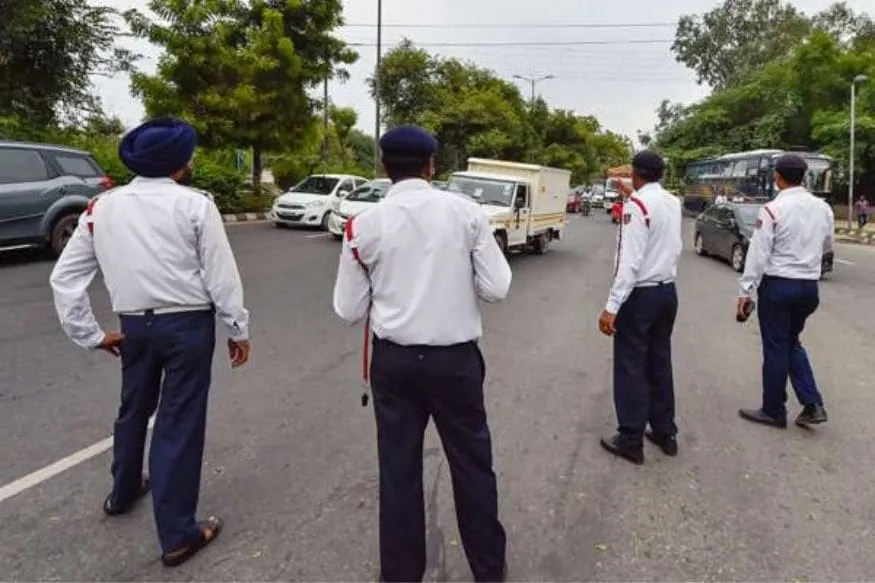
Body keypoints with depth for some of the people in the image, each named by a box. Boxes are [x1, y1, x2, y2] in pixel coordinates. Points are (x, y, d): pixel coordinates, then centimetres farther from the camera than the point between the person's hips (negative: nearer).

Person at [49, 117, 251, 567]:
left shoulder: (102, 207, 3)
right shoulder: (195, 205, -10)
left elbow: (65, 277, 3)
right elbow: (221, 275, -11)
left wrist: (89, 334, 9)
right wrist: (238, 329, -2)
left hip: (133, 325, 5)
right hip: (188, 324, -5)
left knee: (133, 409, 25)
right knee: (178, 422, 2)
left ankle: (123, 492, 49)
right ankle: (177, 534, 14)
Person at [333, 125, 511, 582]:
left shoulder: (364, 225, -6)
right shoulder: (466, 212, -7)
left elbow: (349, 310, -2)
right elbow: (497, 288, -6)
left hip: (393, 360, 0)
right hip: (456, 358, 0)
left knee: (398, 468, 16)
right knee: (472, 463, 18)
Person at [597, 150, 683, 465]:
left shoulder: (636, 204, -15)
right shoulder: (673, 202, 7)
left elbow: (630, 260, -22)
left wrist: (612, 306, -23)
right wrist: (632, 196, 33)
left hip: (640, 294, -7)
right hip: (668, 291, 8)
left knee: (631, 366, 1)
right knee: (660, 362, 16)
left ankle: (631, 441, 10)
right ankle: (665, 433, 26)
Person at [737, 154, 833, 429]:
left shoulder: (773, 209, -15)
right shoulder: (823, 208, 3)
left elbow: (758, 253, -16)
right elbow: (827, 246, 16)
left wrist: (746, 291, -12)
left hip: (778, 284, -6)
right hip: (809, 285, 6)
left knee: (776, 348, 5)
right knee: (792, 343, 21)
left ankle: (774, 411, 18)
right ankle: (813, 405, 14)